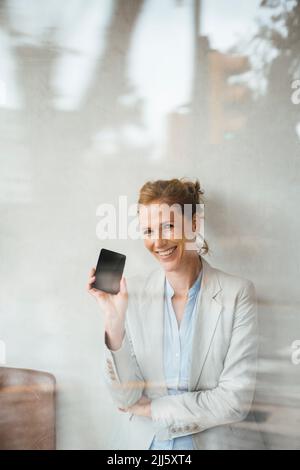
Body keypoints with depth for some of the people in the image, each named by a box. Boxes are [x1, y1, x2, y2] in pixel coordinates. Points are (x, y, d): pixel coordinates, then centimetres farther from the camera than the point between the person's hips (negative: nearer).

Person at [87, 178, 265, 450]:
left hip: (220, 441, -2)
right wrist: (114, 320, -18)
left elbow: (236, 399, -12)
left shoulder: (238, 293, -9)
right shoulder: (134, 292, -4)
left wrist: (152, 408, -6)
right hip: (150, 441, 2)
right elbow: (125, 398, -7)